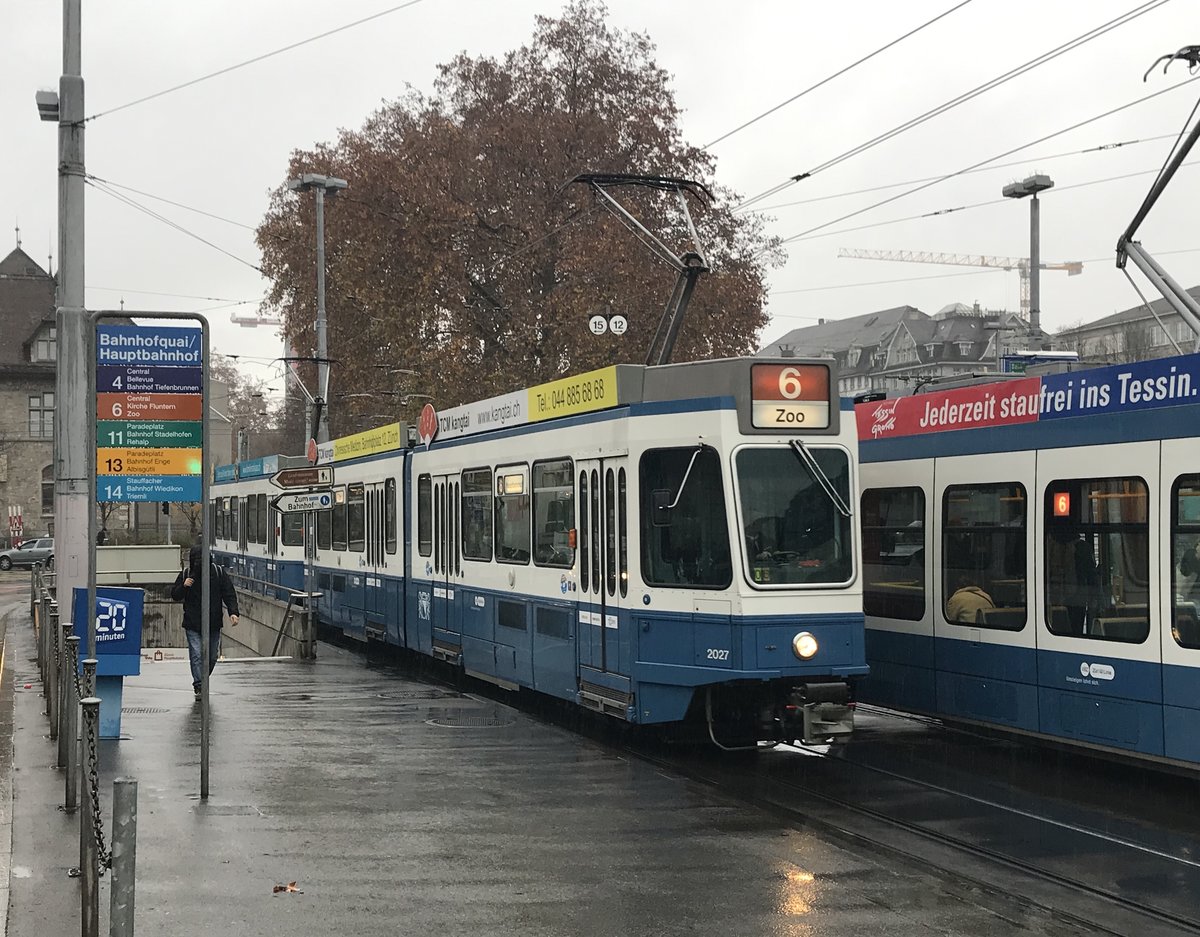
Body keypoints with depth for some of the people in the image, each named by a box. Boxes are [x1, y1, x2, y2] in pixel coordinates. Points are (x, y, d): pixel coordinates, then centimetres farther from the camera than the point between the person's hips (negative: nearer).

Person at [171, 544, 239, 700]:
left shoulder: (219, 572, 0)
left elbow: (229, 594, 0)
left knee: (211, 656, 9)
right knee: (196, 655, -12)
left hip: (213, 624, 1)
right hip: (192, 624, -1)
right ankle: (199, 687, -11)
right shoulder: (185, 574, 1)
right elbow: (174, 595, 6)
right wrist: (183, 586, -16)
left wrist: (233, 612, -15)